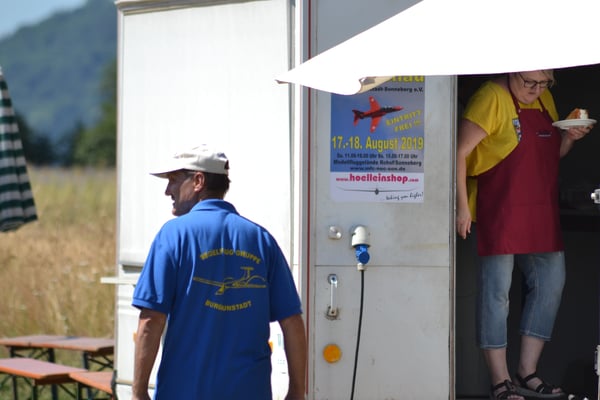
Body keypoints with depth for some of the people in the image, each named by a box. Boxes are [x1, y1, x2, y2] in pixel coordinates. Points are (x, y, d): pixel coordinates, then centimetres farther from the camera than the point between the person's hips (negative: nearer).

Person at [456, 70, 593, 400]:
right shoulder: (491, 97, -11)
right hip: (498, 211, -8)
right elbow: (460, 152, -13)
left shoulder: (545, 100, 12)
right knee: (496, 291, -5)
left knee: (550, 283, 6)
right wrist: (462, 206, -18)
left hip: (540, 216, 8)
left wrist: (570, 138, 2)